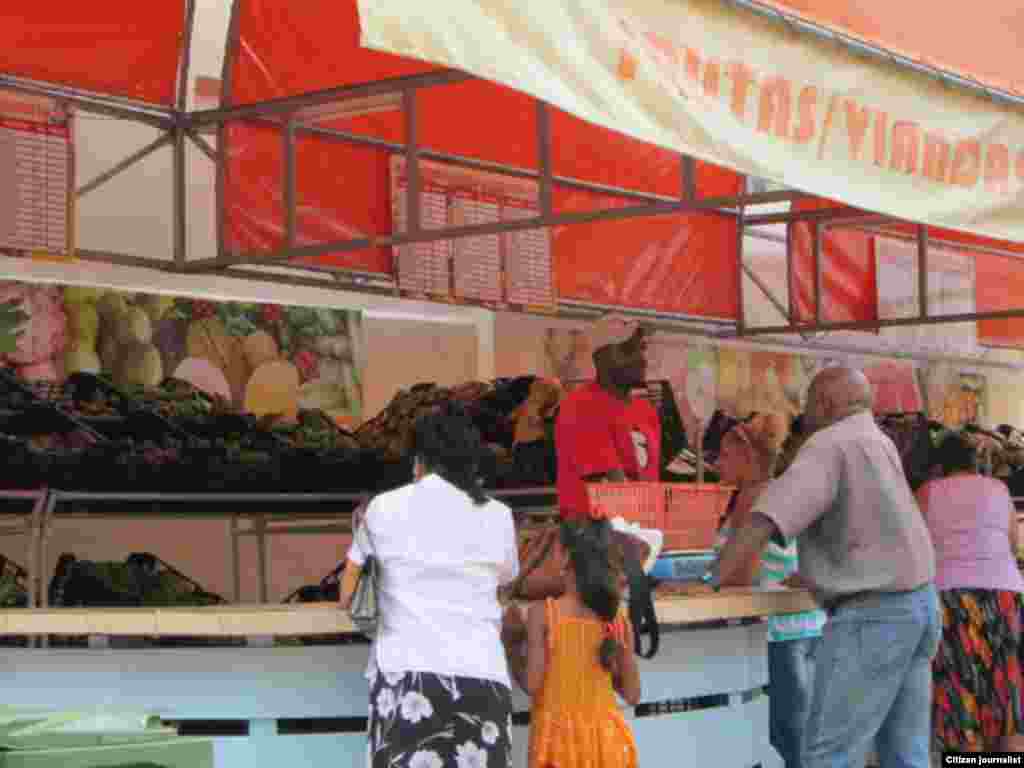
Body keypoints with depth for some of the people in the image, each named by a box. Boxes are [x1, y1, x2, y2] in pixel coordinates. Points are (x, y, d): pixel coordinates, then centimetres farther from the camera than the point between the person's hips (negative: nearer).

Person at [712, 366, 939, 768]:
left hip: (872, 614, -9)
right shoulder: (878, 442, 16)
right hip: (917, 603, 9)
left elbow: (765, 520, -23)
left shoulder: (830, 444, -12)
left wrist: (710, 585, -24)